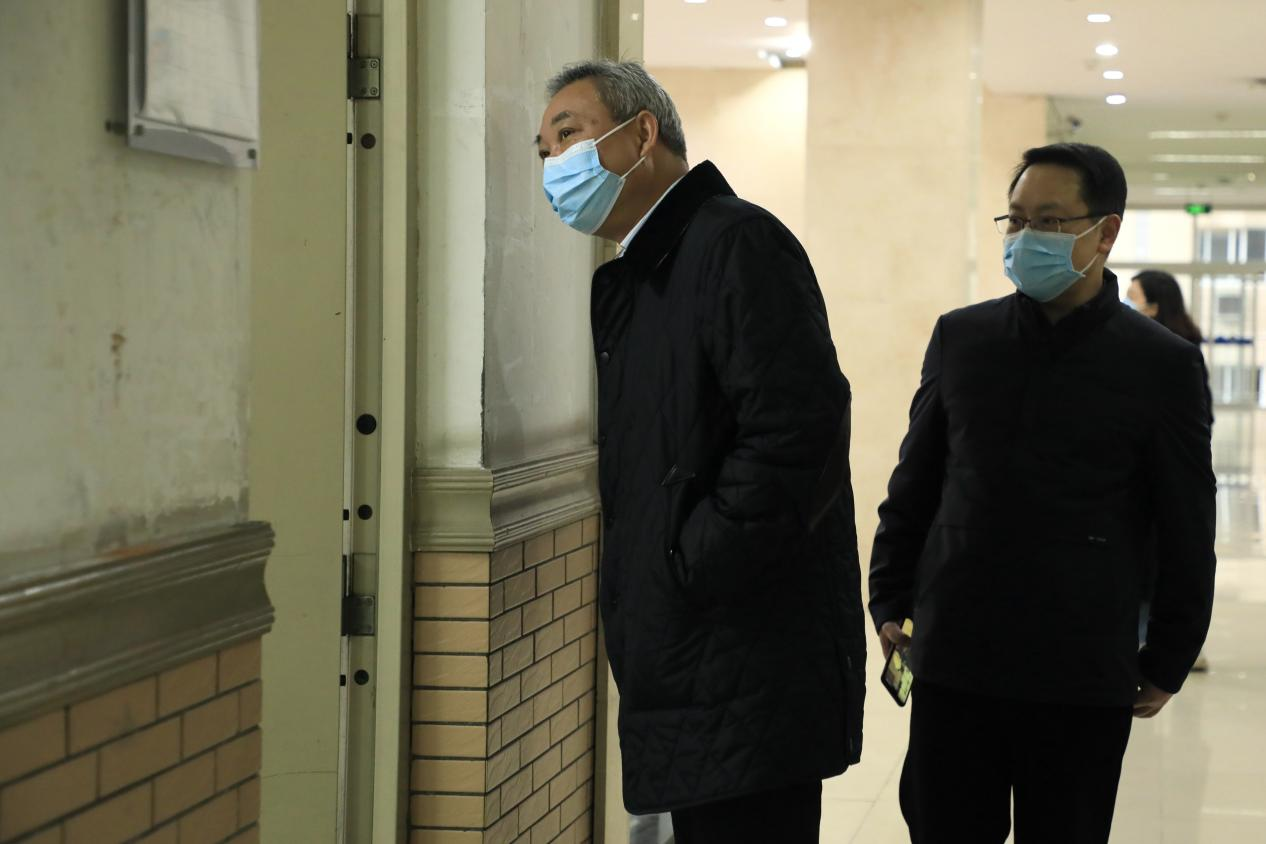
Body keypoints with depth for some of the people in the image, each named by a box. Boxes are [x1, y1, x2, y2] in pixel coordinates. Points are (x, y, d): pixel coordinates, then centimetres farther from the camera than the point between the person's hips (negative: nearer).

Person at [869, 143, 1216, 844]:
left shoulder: (1164, 365, -2)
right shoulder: (960, 338, 8)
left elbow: (1188, 533, 2)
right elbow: (914, 483, 15)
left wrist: (1167, 664, 3)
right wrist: (889, 600, 10)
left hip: (1081, 681, -2)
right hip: (951, 664, 2)